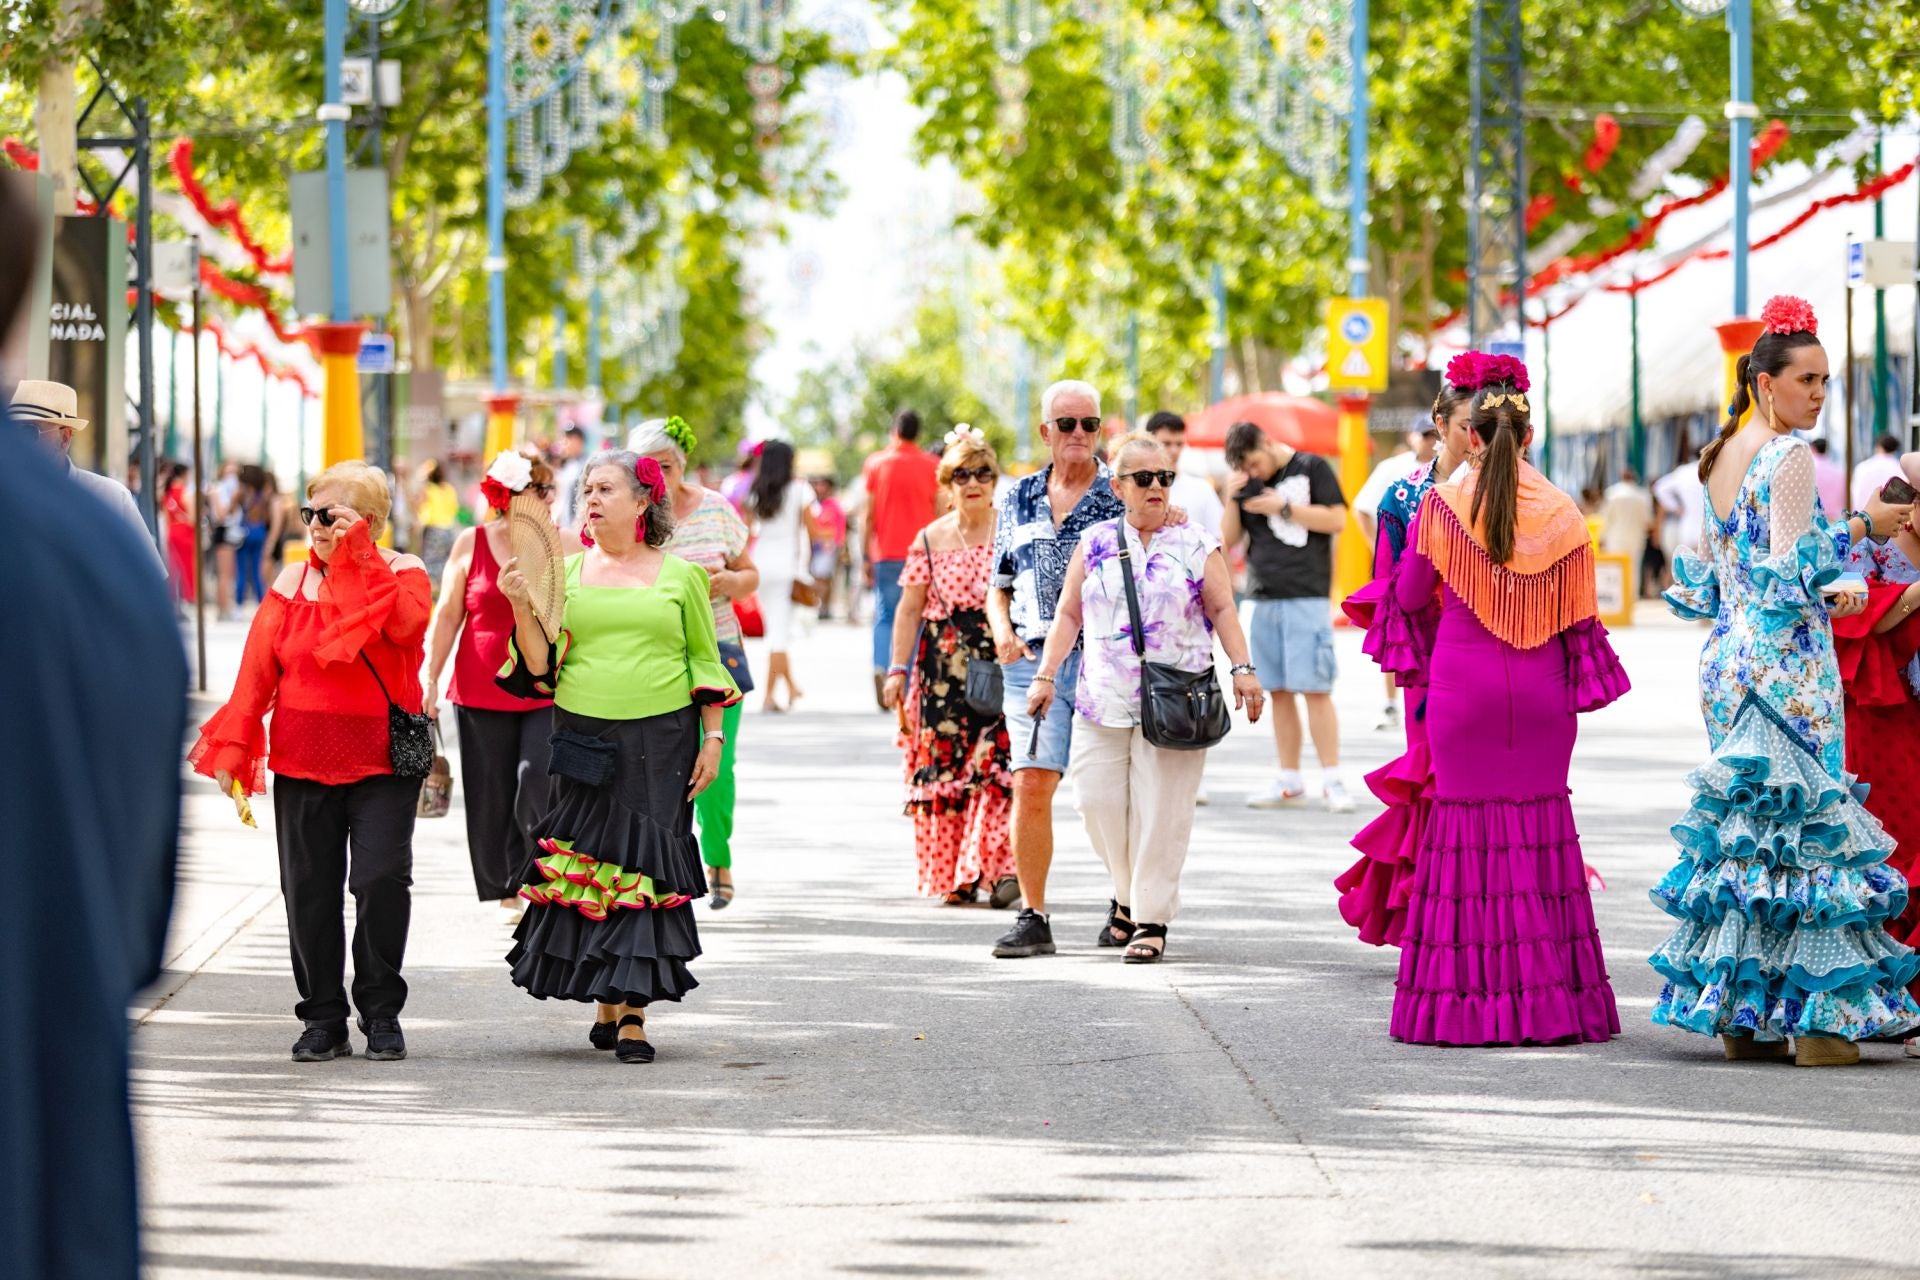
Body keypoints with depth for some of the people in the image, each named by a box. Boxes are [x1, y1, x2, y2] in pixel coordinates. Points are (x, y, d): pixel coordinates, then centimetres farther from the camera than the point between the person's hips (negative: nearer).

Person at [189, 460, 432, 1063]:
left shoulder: (402, 572, 3)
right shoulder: (294, 581, 10)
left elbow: (407, 623, -21)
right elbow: (258, 668, 6)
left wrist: (359, 555, -19)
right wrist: (234, 745, -1)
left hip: (383, 762, -3)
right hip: (302, 763, 3)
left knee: (382, 880, -11)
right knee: (308, 890, 3)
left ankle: (381, 1013, 3)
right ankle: (324, 1019, 11)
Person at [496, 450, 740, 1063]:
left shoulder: (680, 575, 4)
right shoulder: (565, 574, 8)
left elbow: (705, 660, 9)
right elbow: (542, 669, 5)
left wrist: (713, 738, 3)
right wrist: (522, 608, -9)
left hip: (660, 742, -2)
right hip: (585, 742, 2)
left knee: (644, 866, -6)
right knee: (586, 865, 0)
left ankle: (633, 1014, -5)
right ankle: (606, 1007, 12)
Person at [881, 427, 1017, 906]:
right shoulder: (930, 539, 9)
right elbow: (909, 609, 9)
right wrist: (897, 669, 3)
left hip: (1002, 663, -2)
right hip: (944, 666, 2)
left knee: (997, 762, -14)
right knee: (943, 766, 0)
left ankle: (999, 867, -16)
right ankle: (953, 877, 7)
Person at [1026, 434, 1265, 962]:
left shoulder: (1197, 545, 5)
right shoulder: (1096, 543, 10)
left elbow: (1222, 610, 3)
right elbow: (1069, 613, 11)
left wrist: (1242, 668, -9)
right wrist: (1046, 675, 4)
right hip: (1104, 699, 3)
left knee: (1161, 810, -5)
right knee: (1098, 798, -1)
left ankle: (1151, 918, 0)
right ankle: (1129, 896, 21)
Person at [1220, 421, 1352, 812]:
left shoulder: (1312, 468, 1)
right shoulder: (1247, 483, 14)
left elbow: (1336, 519, -6)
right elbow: (1229, 540, 14)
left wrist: (1283, 507, -11)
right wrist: (1231, 499, -2)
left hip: (1306, 596, -5)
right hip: (1263, 600, 5)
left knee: (1314, 689, -9)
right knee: (1279, 692, 5)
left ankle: (1332, 782, -7)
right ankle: (1289, 783, 10)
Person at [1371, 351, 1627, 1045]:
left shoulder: (1442, 506, -6)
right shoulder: (1561, 513, -1)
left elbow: (1410, 597, 3)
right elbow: (1578, 618, 2)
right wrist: (1582, 683, 16)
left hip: (1462, 683, -2)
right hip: (1540, 690, 2)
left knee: (1466, 827, 3)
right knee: (1542, 824, 8)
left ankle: (1466, 1000, 1)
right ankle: (1548, 996, 8)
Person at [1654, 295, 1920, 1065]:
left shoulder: (1720, 458, 13)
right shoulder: (1789, 459, -12)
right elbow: (1788, 568, -19)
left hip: (1729, 657, 8)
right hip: (1786, 667, -8)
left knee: (1739, 825, 9)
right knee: (1803, 823, -5)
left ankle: (1739, 1011, 8)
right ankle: (1811, 1013, -5)